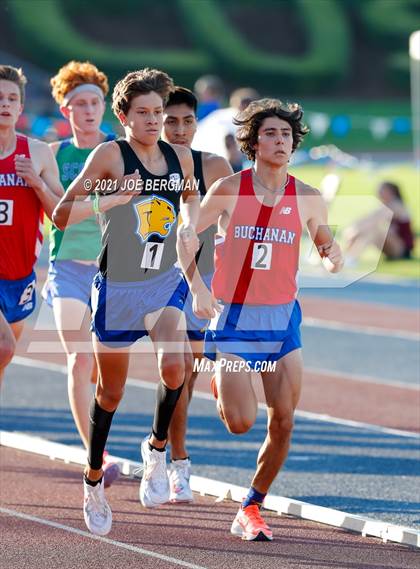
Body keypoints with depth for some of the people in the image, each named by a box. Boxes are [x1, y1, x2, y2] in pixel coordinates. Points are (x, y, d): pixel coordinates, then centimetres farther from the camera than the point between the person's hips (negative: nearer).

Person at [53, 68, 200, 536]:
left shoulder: (181, 158, 2)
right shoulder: (110, 155, -12)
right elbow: (61, 215, -16)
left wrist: (190, 226, 6)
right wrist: (112, 199, -29)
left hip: (165, 282, 3)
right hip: (117, 287, -3)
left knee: (174, 365, -24)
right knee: (110, 391, 9)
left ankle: (156, 449, 2)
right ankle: (94, 480, 32)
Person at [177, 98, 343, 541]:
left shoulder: (307, 198, 2)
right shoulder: (228, 190, -5)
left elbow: (325, 240, 17)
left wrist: (332, 256, -7)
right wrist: (198, 288, -12)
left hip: (282, 319, 3)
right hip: (234, 317, -3)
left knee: (283, 422, -3)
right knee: (240, 422, -12)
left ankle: (251, 509, 14)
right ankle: (222, 382, 26)